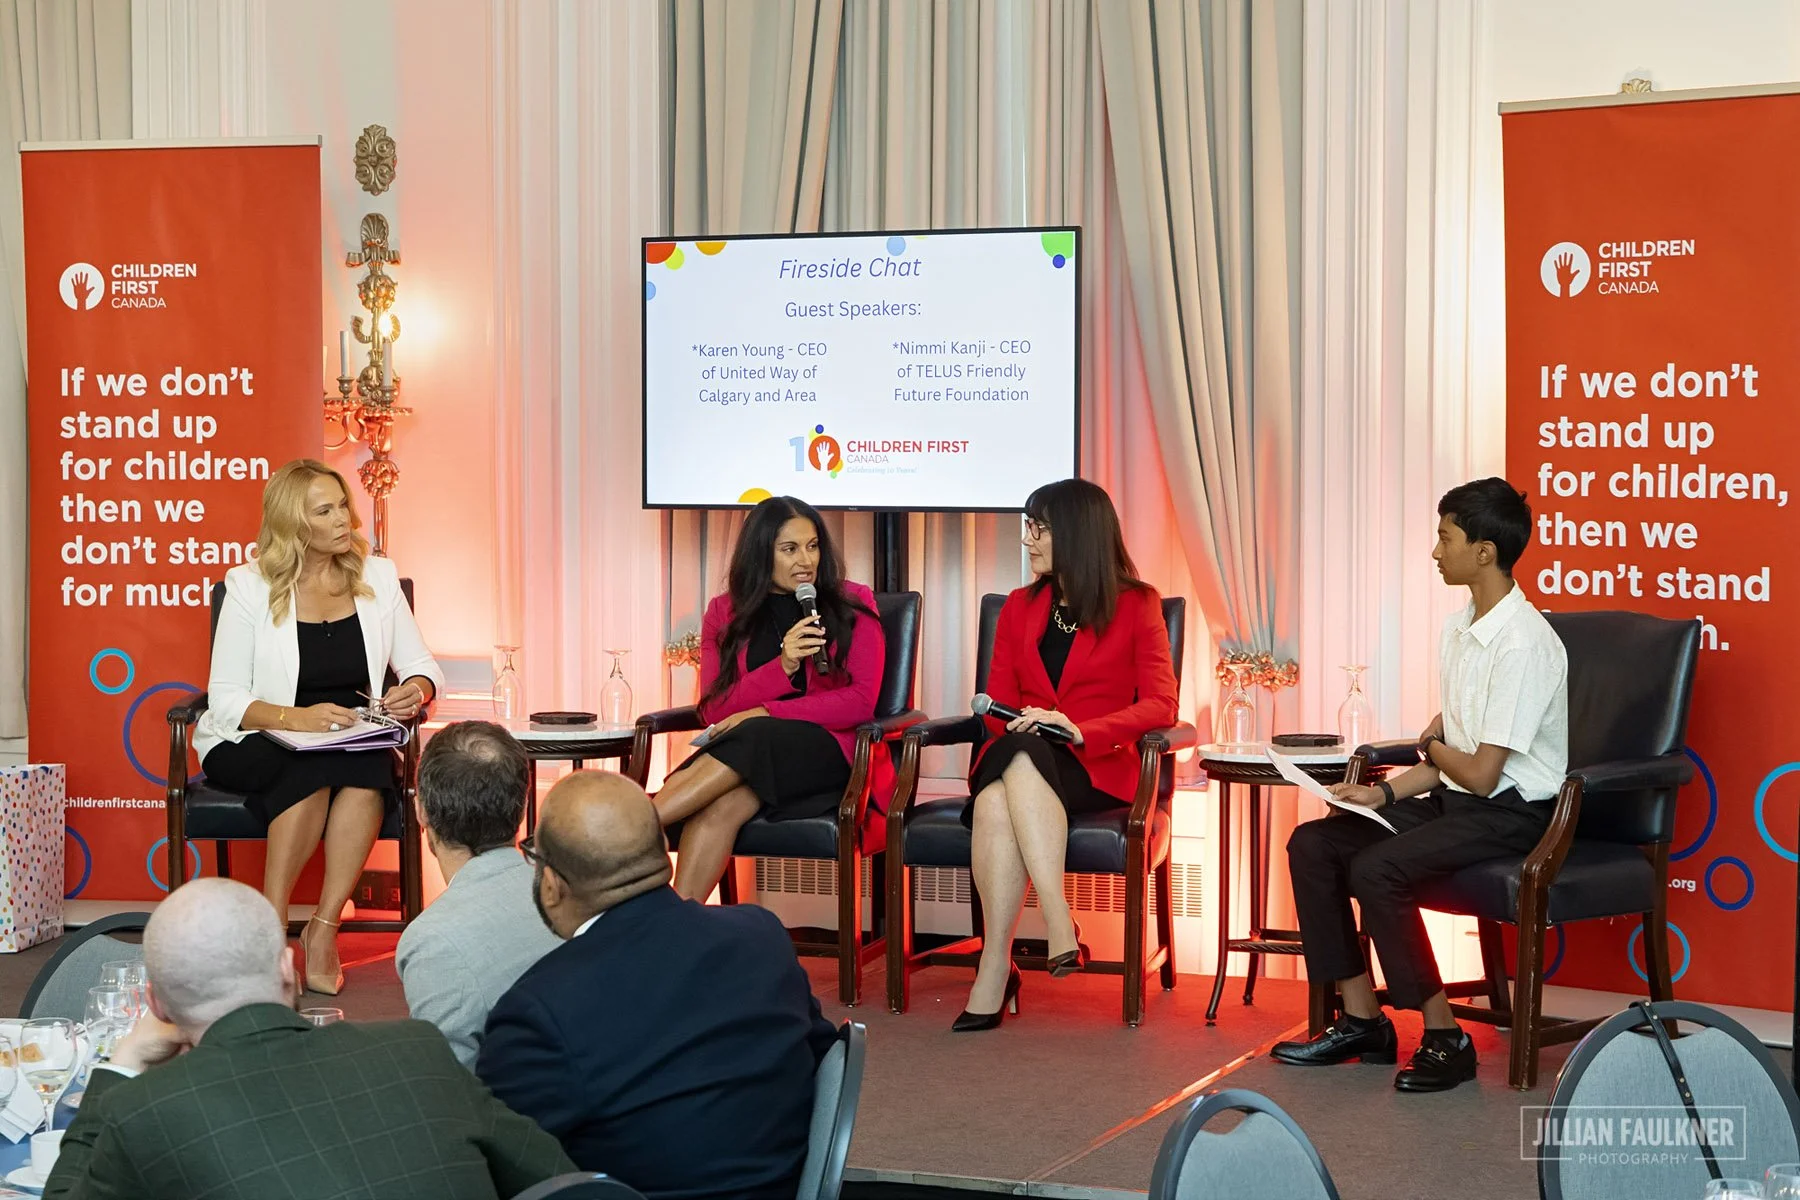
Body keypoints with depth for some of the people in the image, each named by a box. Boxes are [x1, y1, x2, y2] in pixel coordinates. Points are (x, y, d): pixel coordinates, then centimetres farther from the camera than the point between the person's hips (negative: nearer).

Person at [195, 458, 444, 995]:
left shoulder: (377, 577, 6)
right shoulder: (250, 585, -5)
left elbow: (421, 665, 11)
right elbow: (226, 699, -8)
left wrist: (417, 688, -15)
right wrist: (297, 718, -26)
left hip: (354, 745, 3)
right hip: (253, 745, -2)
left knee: (369, 770, -34)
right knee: (317, 770, -36)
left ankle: (324, 928, -28)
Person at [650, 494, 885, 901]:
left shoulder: (853, 605, 6)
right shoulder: (725, 613, 12)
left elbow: (862, 701, -4)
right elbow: (715, 709, 4)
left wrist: (766, 713, -12)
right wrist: (782, 668, -13)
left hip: (829, 752, -2)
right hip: (745, 751, 2)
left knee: (750, 738, -35)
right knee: (719, 806, -35)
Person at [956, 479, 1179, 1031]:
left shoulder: (1136, 605, 9)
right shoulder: (1020, 607, 21)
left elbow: (1160, 705, -3)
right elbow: (998, 704, 16)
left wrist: (1080, 730, -18)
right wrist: (1017, 724, -9)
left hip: (1097, 767, -3)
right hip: (1018, 757, 3)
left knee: (1020, 759, -38)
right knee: (995, 798, -35)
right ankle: (1061, 932, -42)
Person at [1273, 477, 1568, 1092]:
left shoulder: (1522, 643, -20)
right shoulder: (1459, 629, 10)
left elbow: (1481, 773, -21)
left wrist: (1433, 746, -1)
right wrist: (1386, 792, -1)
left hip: (1511, 812, -9)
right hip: (1456, 797, 10)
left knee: (1376, 869, -28)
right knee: (1312, 844, -2)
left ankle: (1444, 1037, -17)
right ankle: (1360, 1020, 1)